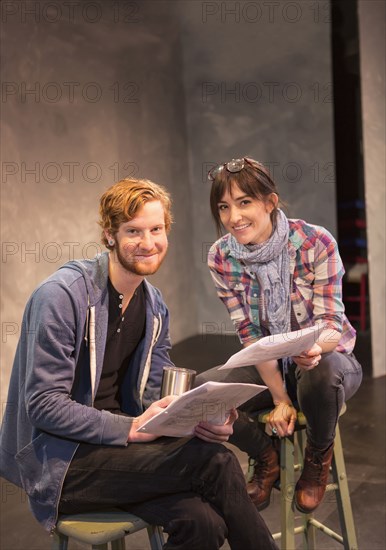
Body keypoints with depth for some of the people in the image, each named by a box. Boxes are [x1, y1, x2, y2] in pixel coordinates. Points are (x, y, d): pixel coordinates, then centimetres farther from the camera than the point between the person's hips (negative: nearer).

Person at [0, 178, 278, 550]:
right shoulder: (61, 295, -15)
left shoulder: (154, 306, 8)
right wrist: (130, 428, -24)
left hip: (116, 446, 6)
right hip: (58, 464, -6)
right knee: (215, 461, -22)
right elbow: (43, 404, -18)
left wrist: (199, 420, -11)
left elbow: (155, 396, 10)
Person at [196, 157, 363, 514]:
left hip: (326, 357, -2)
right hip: (268, 366, 3)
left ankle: (319, 457, -2)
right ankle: (267, 458, 8)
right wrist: (279, 397, -17)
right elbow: (249, 334, -9)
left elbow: (331, 322, -20)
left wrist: (315, 346, -45)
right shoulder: (221, 257, -10)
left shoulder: (316, 242, -19)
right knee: (202, 390, -24)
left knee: (321, 372, -39)